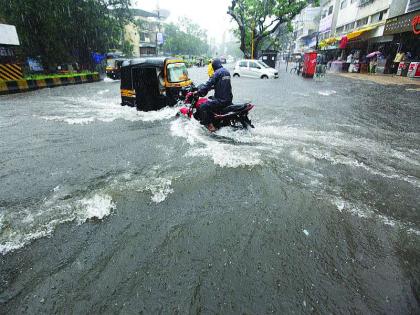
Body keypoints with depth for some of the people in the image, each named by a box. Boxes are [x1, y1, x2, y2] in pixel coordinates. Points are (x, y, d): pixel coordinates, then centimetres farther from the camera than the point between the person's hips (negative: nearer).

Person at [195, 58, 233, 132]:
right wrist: (212, 87, 29)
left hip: (220, 99, -9)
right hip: (229, 98, 10)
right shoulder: (226, 71, 14)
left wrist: (198, 92, -10)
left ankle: (210, 125, -10)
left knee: (202, 107, -9)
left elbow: (209, 84, -17)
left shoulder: (217, 73, -12)